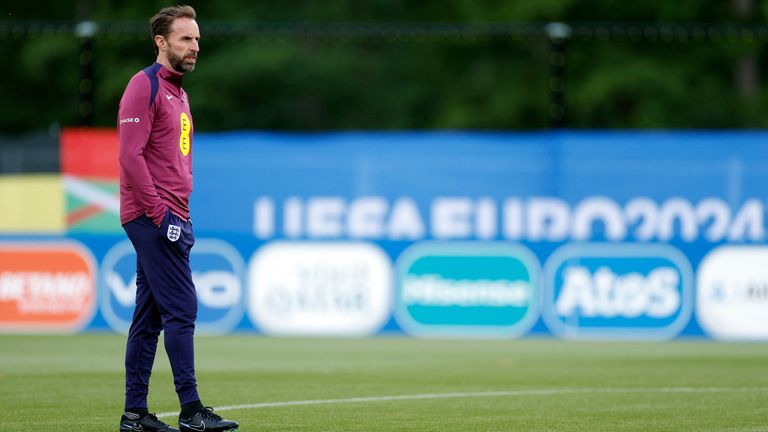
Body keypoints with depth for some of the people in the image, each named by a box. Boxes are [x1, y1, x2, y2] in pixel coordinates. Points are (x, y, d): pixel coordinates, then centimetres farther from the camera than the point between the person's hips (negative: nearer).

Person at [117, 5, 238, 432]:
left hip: (171, 218, 10)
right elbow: (131, 155, -17)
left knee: (149, 316, 9)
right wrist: (161, 215, -20)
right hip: (151, 217, -10)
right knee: (181, 308, -12)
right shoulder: (145, 86, -9)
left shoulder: (178, 92, 20)